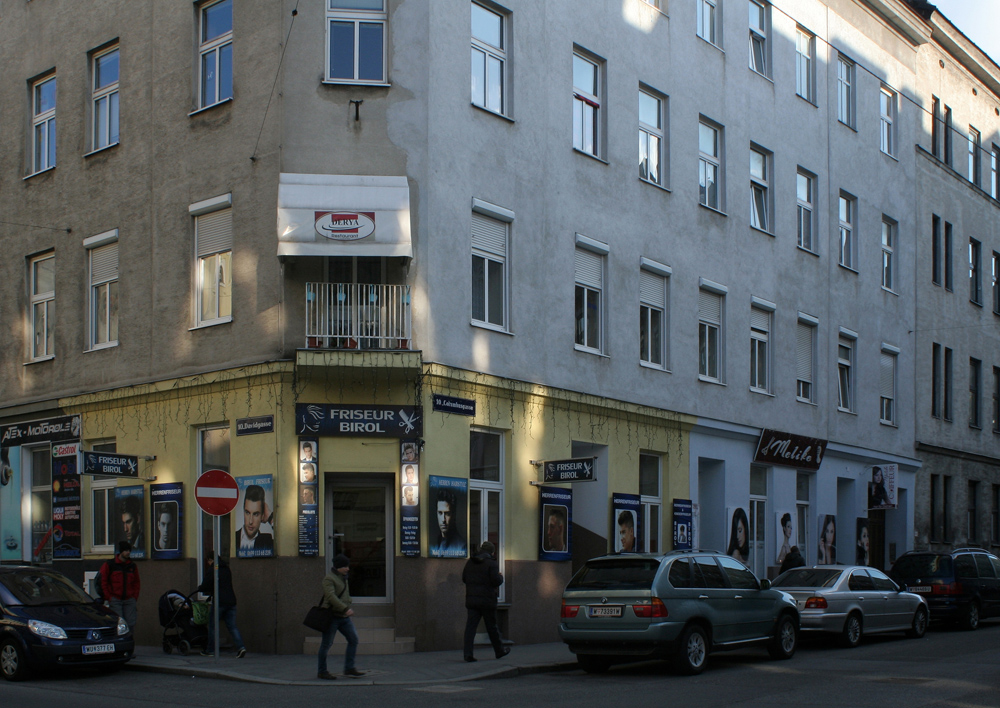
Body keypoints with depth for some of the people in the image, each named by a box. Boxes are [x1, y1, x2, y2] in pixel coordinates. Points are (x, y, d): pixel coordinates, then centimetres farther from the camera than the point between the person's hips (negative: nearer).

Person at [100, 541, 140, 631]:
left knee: (131, 623, -1)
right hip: (115, 600, -3)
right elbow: (103, 581, 1)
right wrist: (108, 597, -5)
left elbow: (136, 582, 18)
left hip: (129, 600, 3)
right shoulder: (109, 565, 1)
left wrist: (135, 597, 7)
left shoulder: (132, 565, 12)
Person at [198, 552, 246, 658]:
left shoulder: (211, 570, -5)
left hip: (219, 601, -6)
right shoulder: (226, 569, 16)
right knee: (232, 626, 4)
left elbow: (205, 586, -6)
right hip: (231, 600, 6)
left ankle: (210, 650, 17)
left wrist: (199, 588, 18)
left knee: (213, 626, 9)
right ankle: (241, 646, -12)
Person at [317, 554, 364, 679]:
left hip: (344, 617, 8)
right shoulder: (329, 579, -13)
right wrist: (345, 609, -31)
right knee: (327, 644, -1)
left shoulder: (343, 578, 16)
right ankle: (321, 672, 7)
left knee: (354, 639, 1)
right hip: (331, 616, -8)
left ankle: (349, 668, 6)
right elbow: (331, 596, -25)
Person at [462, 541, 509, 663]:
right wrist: (501, 577, 7)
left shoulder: (469, 562, 9)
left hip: (471, 600, 4)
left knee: (470, 626, 0)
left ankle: (468, 653, -10)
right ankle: (499, 651, 24)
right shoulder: (491, 564, -9)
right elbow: (496, 581, -15)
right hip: (487, 601, -4)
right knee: (492, 626, 9)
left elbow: (464, 579, 14)